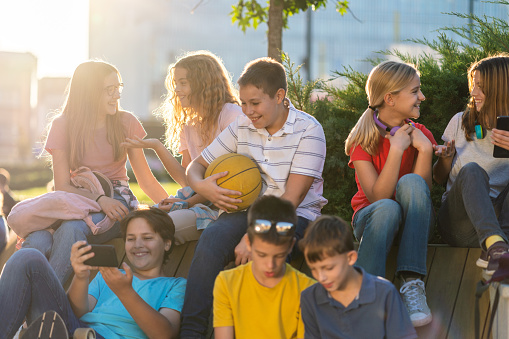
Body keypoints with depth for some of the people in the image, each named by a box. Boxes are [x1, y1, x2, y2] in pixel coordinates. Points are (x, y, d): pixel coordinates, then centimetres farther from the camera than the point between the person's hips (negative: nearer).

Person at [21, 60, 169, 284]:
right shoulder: (63, 125, 3)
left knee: (72, 229, -36)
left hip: (117, 200, 0)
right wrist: (99, 199, -22)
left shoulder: (126, 123, 7)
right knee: (37, 240, -35)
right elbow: (62, 185, -5)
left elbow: (146, 181, 11)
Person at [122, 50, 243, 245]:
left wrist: (189, 202, -12)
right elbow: (187, 179, 14)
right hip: (199, 200, 7)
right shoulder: (188, 123, 19)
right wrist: (157, 147, 2)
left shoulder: (231, 114, -6)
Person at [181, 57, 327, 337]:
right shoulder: (241, 127, 9)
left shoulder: (308, 130, -7)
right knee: (211, 238, -28)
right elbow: (196, 166, 16)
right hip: (245, 209, 4)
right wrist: (201, 186, -10)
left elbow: (291, 198, -14)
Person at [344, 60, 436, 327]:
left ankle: (412, 285, -40)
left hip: (412, 224, 2)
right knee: (387, 209, -37)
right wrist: (396, 150, -25)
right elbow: (377, 197, -20)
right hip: (371, 218, -2)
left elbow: (421, 193, -11)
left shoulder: (419, 134, 0)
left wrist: (425, 149, -22)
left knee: (410, 183, -31)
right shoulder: (362, 140, -9)